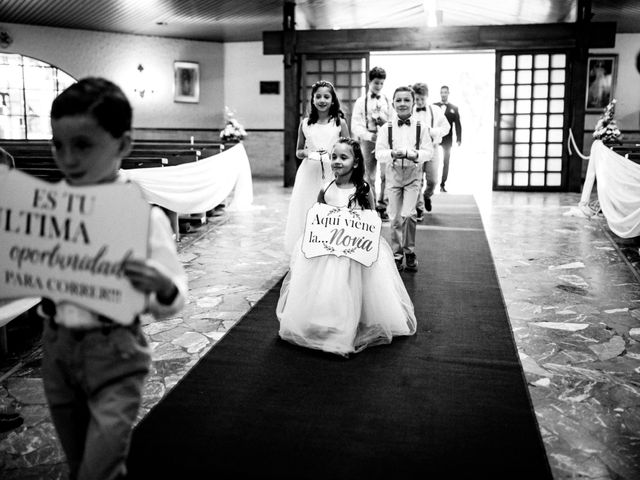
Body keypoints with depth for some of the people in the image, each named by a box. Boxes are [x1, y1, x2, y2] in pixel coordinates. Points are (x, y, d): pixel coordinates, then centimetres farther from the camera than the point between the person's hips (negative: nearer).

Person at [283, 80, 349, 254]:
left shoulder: (340, 123, 2)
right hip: (309, 173, 2)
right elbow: (298, 152, 15)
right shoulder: (305, 123, 7)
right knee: (305, 213, 2)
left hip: (332, 174, -2)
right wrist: (306, 152, -7)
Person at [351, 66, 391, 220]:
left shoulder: (387, 101, 11)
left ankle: (382, 206, 1)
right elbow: (355, 125, -2)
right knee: (369, 176, 3)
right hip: (367, 140, 0)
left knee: (386, 174, -9)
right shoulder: (361, 101, 6)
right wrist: (369, 135, -15)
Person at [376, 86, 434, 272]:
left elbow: (429, 152, -5)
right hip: (393, 175, 1)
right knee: (395, 217, 6)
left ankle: (410, 252, 6)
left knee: (408, 214, -14)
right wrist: (392, 154, -27)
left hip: (413, 175, -1)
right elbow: (379, 152, -7)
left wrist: (413, 154, -23)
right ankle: (397, 254, 21)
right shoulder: (386, 128, 0)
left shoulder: (420, 128, 0)